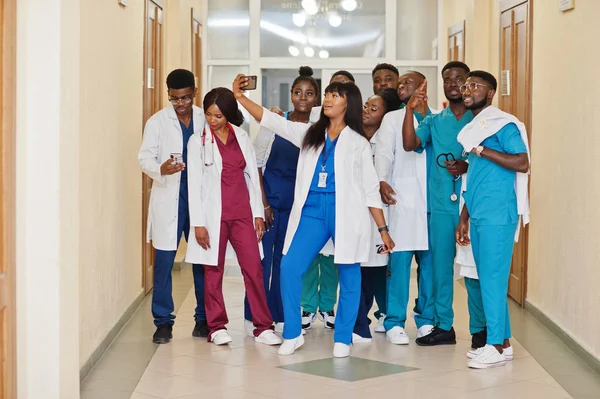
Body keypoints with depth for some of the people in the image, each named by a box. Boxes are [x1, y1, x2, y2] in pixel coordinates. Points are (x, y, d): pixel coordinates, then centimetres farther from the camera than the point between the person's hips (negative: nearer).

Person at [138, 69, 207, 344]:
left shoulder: (205, 120, 7)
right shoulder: (157, 122, 3)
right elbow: (144, 157, -4)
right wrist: (161, 169, -24)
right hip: (168, 199, -1)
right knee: (163, 261, -2)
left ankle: (204, 319, 16)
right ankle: (163, 322, 6)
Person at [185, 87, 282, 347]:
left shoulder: (242, 138, 8)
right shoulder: (198, 141, -1)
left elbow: (252, 176, 10)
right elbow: (194, 183, -4)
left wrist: (258, 213, 6)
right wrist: (198, 223, -9)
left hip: (242, 213, 2)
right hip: (213, 213, -2)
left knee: (254, 268, -2)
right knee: (213, 271, 3)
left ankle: (263, 328, 2)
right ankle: (217, 327, 13)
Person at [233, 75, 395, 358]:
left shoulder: (358, 142, 7)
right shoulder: (309, 133, 15)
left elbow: (370, 189, 7)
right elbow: (270, 120, 7)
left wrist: (383, 229, 3)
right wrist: (240, 97, -4)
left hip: (346, 212, -2)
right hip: (312, 209, 2)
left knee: (348, 276, 1)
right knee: (289, 267, -8)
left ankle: (342, 339, 13)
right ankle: (292, 334, 5)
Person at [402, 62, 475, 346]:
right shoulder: (434, 122, 13)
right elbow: (410, 144, -4)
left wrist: (468, 167, -15)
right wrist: (410, 110, -15)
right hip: (441, 204, 3)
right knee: (441, 265, 5)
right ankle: (444, 326, 13)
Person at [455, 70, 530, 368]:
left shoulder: (503, 124, -7)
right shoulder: (474, 128, 17)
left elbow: (522, 163, -18)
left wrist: (482, 150, -18)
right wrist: (464, 218, 18)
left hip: (497, 216, -8)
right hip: (477, 217, 8)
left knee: (493, 279, -7)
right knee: (488, 279, 10)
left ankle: (497, 346, -2)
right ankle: (501, 341, 17)